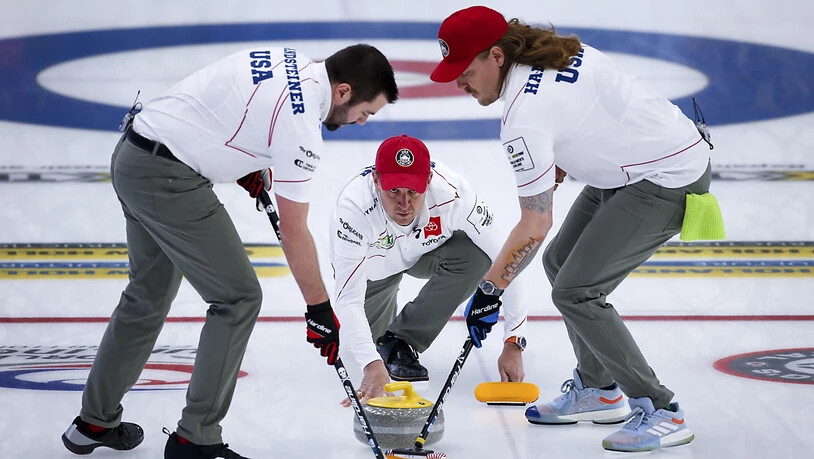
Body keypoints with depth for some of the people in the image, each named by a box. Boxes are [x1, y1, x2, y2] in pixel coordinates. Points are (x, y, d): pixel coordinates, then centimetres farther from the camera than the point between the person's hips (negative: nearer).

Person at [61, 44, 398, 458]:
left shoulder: (288, 61, 7)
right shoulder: (301, 125, -18)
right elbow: (293, 231, -13)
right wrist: (320, 309, -4)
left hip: (131, 155, 10)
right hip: (168, 177, -10)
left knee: (149, 295, 22)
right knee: (238, 298, -3)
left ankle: (94, 423, 33)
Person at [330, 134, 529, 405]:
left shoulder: (452, 194, -40)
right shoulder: (354, 206, -41)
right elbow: (348, 299, -44)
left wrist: (513, 345, -37)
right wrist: (371, 365, -57)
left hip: (427, 250, 0)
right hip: (373, 263, 1)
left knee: (475, 256, -29)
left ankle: (399, 342, -14)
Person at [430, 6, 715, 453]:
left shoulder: (525, 115, -24)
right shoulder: (557, 51, 1)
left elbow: (535, 227, -21)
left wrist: (489, 290, -11)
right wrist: (553, 173, 12)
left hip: (669, 180, -11)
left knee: (575, 292, -11)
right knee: (560, 263, 16)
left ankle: (659, 412, -5)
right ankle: (597, 389, 28)